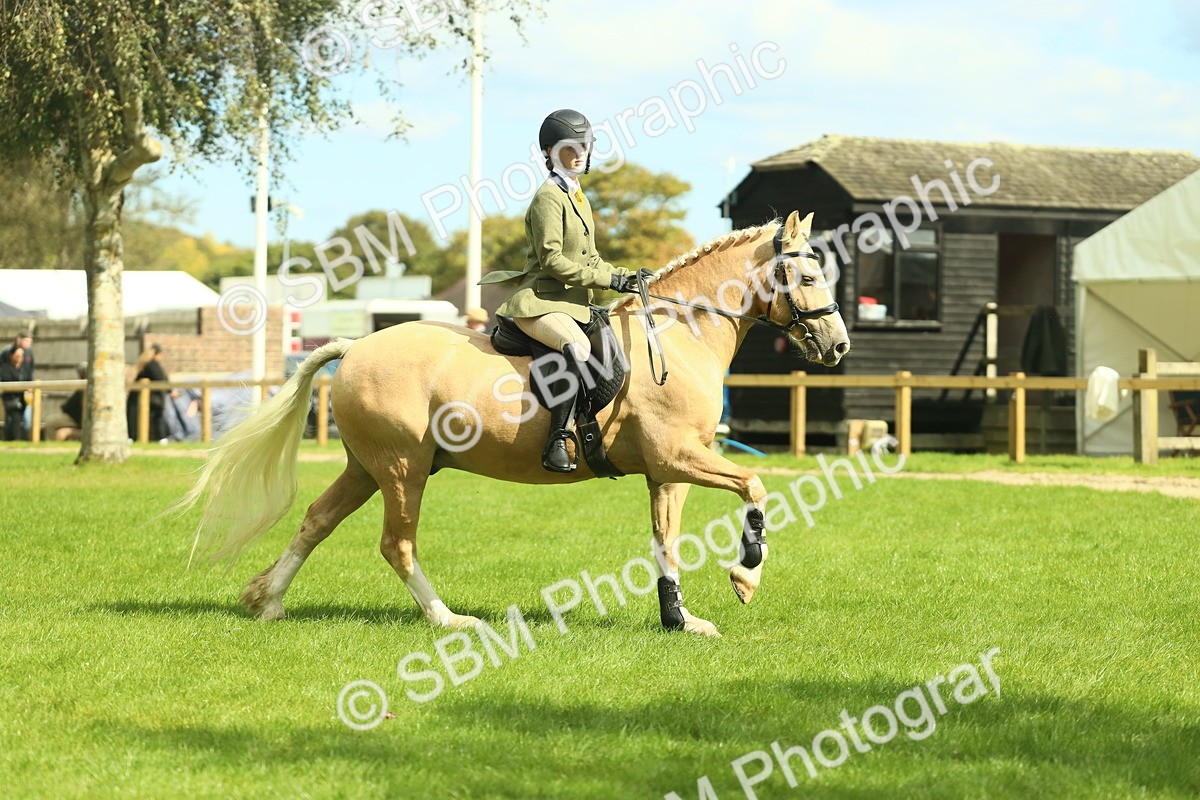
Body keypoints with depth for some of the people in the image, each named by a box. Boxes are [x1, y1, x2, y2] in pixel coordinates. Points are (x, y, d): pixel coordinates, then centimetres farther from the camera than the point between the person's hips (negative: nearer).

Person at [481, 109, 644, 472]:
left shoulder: (578, 197, 20)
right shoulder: (549, 197, -8)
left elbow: (589, 259, 25)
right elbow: (551, 259, -17)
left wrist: (625, 276, 9)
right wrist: (607, 280, -16)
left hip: (572, 302, 10)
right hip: (539, 301, -10)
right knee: (578, 348, -34)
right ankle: (557, 443, -36)